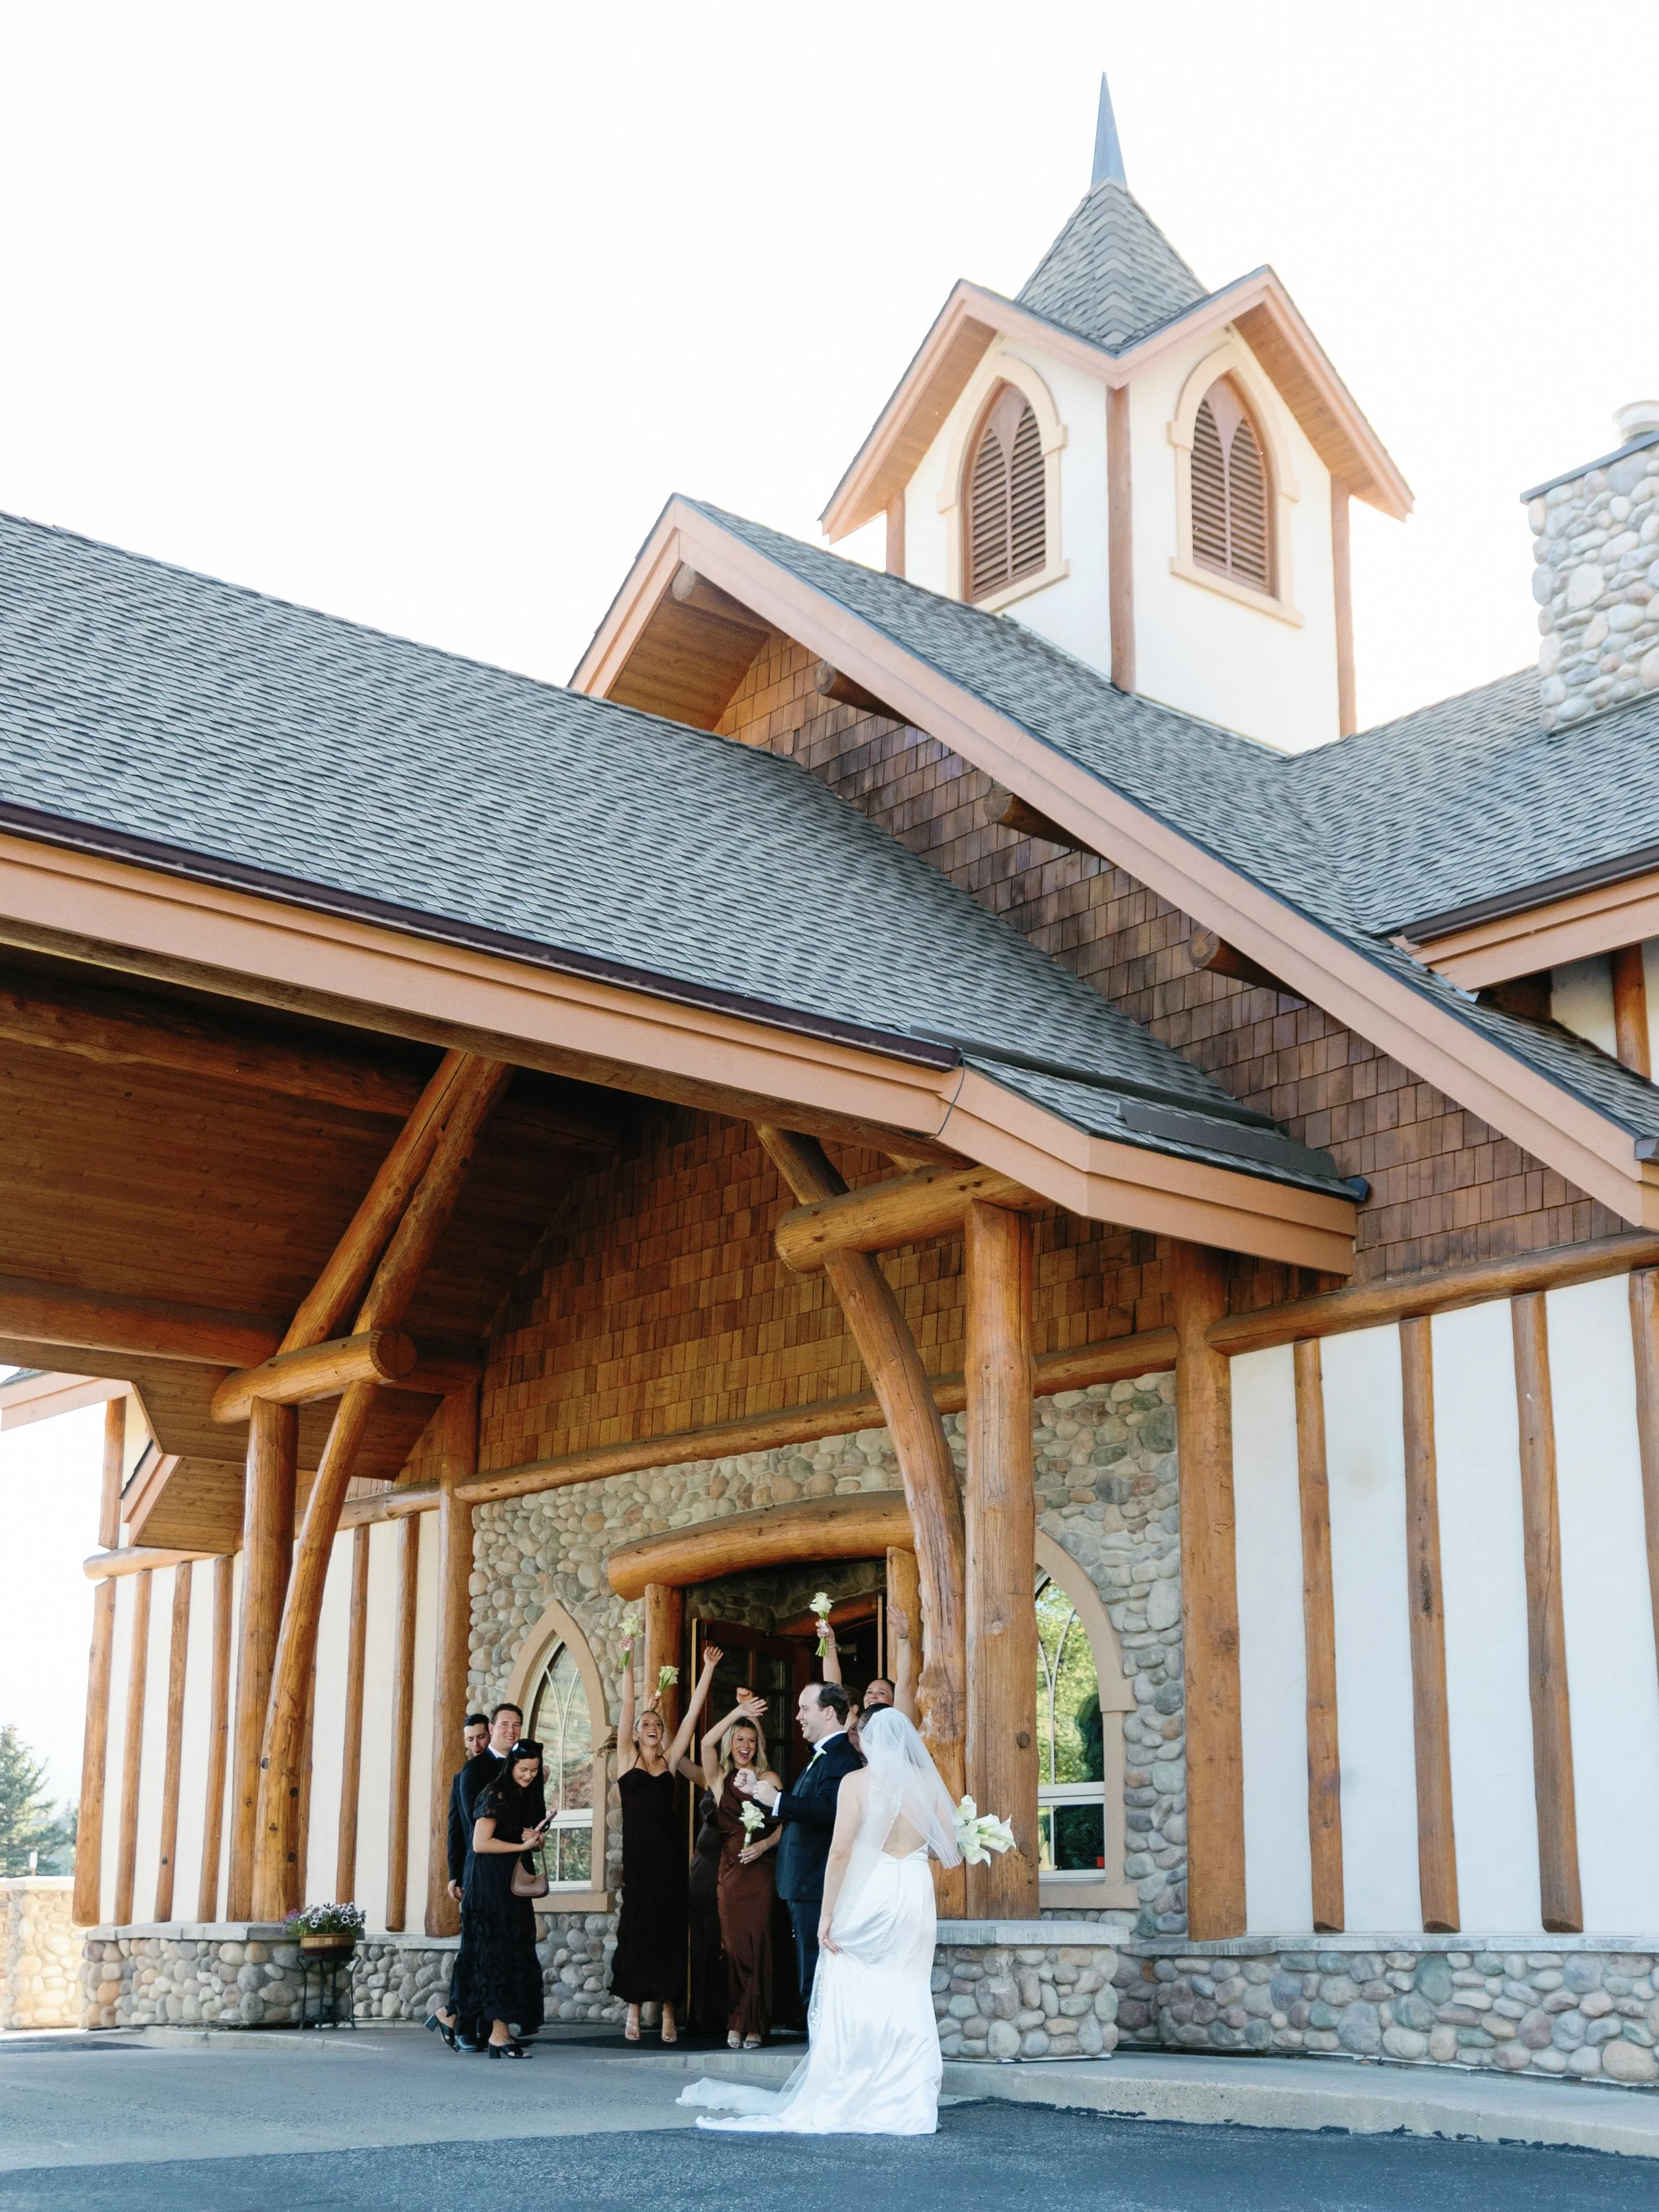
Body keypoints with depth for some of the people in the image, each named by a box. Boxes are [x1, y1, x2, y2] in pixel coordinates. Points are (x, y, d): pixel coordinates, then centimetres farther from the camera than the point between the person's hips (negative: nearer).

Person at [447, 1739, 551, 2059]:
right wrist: (523, 1845, -15)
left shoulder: (527, 1796, 15)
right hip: (489, 1884, -8)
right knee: (498, 1952, -10)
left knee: (515, 1955, 5)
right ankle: (498, 2034, -11)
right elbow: (480, 1843, -16)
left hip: (512, 1885, 8)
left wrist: (535, 1838, -1)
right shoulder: (496, 1795, -11)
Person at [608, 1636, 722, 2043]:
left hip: (669, 1852, 2)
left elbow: (692, 1714, 7)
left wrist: (708, 1671, 4)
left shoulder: (670, 1760, 10)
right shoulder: (627, 1757, 5)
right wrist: (628, 1663, -9)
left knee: (670, 1926, 2)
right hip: (637, 1852, -2)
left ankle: (668, 2011, 4)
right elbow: (627, 1707, -2)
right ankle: (634, 2011, 5)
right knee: (636, 1926, 0)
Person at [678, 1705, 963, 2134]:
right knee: (908, 2001, 5)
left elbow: (840, 1849, -10)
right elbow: (951, 1852, 5)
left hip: (866, 1896, -2)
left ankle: (843, 2104, 6)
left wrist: (827, 1913, -6)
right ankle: (908, 2106, 5)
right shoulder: (929, 1784, 3)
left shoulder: (856, 1782, -4)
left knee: (854, 2002, 3)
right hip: (915, 1895, 2)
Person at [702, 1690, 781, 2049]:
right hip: (729, 1869, 1)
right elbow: (707, 1743, -5)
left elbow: (784, 1824, 4)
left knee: (757, 1944, -6)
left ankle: (753, 2025, -2)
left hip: (760, 1869, -1)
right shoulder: (720, 1779, 12)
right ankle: (736, 2023, 3)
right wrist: (738, 1712, -8)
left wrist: (765, 1844, -14)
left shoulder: (769, 1779, 9)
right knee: (734, 1945, -2)